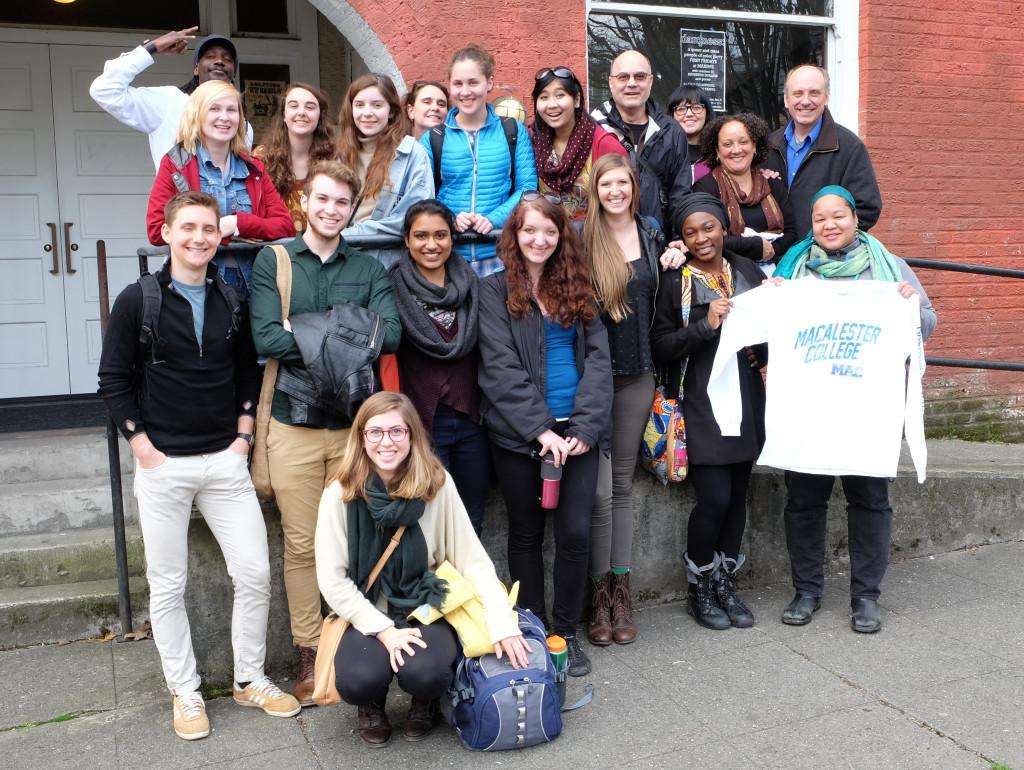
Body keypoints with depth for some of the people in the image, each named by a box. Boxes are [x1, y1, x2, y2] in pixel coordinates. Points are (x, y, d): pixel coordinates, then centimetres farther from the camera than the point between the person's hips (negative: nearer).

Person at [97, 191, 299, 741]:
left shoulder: (232, 302, 6)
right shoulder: (137, 301, -4)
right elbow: (113, 380, -2)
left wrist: (244, 432, 4)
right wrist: (141, 443, -8)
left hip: (225, 461, 3)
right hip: (162, 465, -2)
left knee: (255, 573, 2)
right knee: (167, 586, 6)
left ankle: (250, 680, 20)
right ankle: (185, 693, 21)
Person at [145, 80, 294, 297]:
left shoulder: (254, 168, 17)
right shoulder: (174, 165, 7)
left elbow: (286, 226, 7)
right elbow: (156, 230, -4)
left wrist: (239, 224, -9)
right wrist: (224, 230, -7)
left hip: (252, 285, 3)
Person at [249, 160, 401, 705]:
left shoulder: (369, 269, 8)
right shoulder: (273, 261, 3)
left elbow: (390, 333, -10)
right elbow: (265, 336, -12)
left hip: (355, 421, 2)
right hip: (294, 422, -1)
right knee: (302, 544, 6)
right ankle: (307, 653, 19)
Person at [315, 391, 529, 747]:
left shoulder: (437, 483, -9)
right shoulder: (341, 493, -11)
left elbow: (472, 558, -5)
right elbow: (333, 580, -9)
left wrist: (503, 622, -16)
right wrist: (384, 630, -18)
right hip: (368, 616, 0)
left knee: (422, 672, -31)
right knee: (358, 679, -30)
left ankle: (425, 702, 10)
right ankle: (372, 705, 10)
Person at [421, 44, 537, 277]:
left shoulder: (514, 132, 7)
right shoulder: (432, 139, 7)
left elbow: (528, 186, 2)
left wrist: (494, 219, -14)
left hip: (500, 256, 0)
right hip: (448, 255, 0)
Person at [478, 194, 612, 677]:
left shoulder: (577, 287, 10)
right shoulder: (495, 291, -1)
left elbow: (598, 358, 4)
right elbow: (501, 369, -8)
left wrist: (585, 427, -9)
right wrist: (541, 429, -15)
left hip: (576, 431, 2)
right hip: (520, 433, -2)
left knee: (576, 533, -2)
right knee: (527, 535, 9)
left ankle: (566, 634, 15)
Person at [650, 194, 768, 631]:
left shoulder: (747, 272, 11)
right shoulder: (674, 282, -1)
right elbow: (660, 347, -7)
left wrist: (762, 348, 1)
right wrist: (706, 324, -18)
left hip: (747, 402, 5)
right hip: (701, 406, -4)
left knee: (737, 495, 8)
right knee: (714, 497, -9)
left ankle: (726, 585, 23)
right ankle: (699, 589, 12)